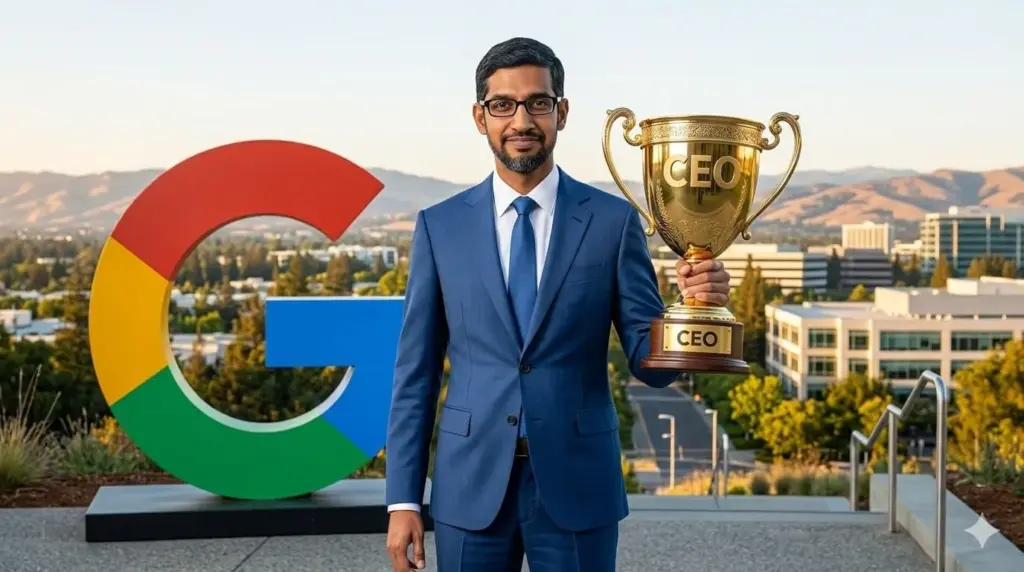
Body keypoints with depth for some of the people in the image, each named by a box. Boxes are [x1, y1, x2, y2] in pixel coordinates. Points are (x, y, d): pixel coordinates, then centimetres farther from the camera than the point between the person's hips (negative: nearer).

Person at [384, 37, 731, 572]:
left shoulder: (613, 220, -1)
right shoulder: (440, 225, 2)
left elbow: (649, 363, -1)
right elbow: (416, 372, 3)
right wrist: (403, 499, -1)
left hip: (578, 485, -1)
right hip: (470, 485, 1)